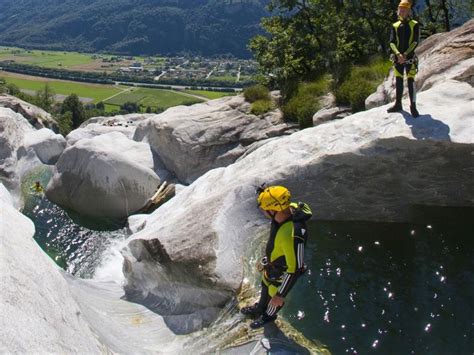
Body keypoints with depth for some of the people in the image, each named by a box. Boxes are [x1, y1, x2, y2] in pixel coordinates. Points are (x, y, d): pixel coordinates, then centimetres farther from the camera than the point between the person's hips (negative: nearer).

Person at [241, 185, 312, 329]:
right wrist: (265, 259, 14)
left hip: (281, 272, -7)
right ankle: (259, 308, 63)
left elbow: (295, 269, -32)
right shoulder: (287, 209, -21)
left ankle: (269, 315, 57)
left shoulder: (293, 235, -46)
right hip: (272, 263, 7)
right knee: (265, 287, 33)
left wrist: (281, 295, -21)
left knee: (273, 296, 25)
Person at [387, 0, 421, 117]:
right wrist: (398, 54, -16)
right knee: (398, 81, 9)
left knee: (411, 81, -5)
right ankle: (398, 104, 19)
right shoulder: (395, 26, 8)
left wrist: (405, 54, -17)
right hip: (398, 57, 3)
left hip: (410, 57, -3)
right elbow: (392, 42, 0)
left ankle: (413, 106, 0)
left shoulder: (414, 25, -1)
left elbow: (415, 42, -8)